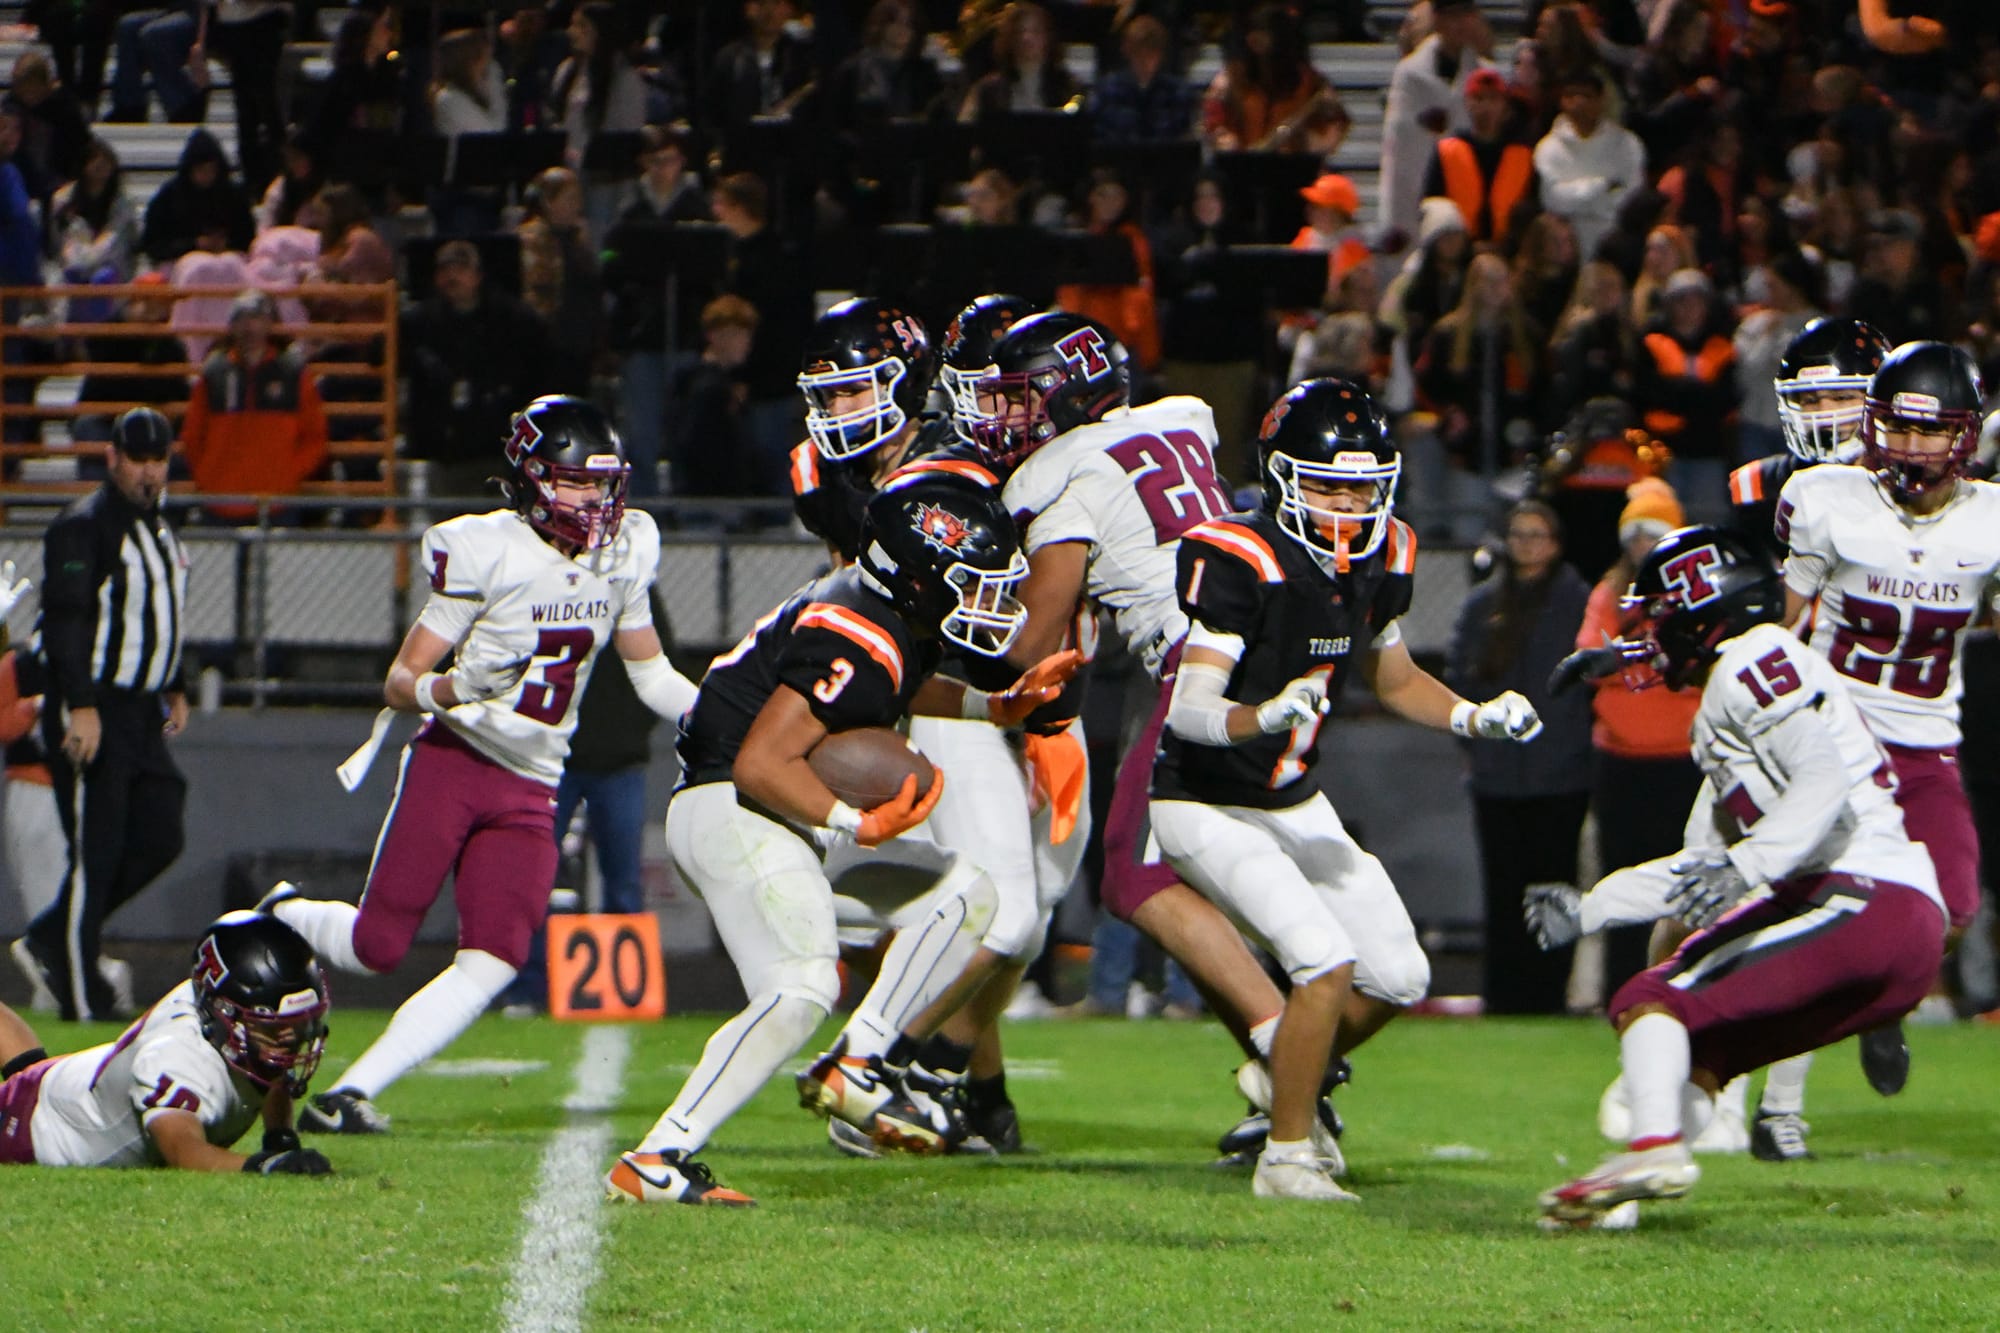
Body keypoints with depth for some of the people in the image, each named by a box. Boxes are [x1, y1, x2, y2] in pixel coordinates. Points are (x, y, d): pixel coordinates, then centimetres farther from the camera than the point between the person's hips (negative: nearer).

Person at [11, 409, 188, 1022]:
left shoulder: (159, 526, 17)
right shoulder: (84, 526, -12)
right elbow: (64, 619, -19)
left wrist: (174, 689, 22)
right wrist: (81, 707, -25)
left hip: (142, 712, 9)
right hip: (92, 712, -9)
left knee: (158, 839, 3)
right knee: (97, 851, -8)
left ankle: (50, 942, 14)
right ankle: (80, 996, -2)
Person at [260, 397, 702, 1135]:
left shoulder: (620, 556, 6)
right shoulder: (488, 554, -12)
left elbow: (653, 677, 18)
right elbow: (399, 684, -10)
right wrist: (454, 689, -31)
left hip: (531, 790, 5)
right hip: (451, 763, -5)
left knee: (492, 967, -11)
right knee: (378, 946, -5)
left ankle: (351, 1094, -4)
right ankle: (284, 918, 29)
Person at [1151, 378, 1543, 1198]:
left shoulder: (1380, 560, -2)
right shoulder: (1238, 563, -25)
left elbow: (1391, 676, 17)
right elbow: (1188, 710, -33)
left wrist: (1473, 718, 1)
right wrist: (1264, 717, -52)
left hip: (1295, 805, 8)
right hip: (1205, 806, -8)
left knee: (1397, 978, 6)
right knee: (1326, 963, -22)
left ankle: (1286, 1079, 32)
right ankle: (1288, 1156, -9)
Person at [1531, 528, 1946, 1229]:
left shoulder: (1754, 660, -1)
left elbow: (1827, 778, -17)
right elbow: (1703, 868, 32)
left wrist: (1743, 869, -24)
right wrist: (1587, 908, 31)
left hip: (1863, 899, -10)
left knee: (1653, 1001, -10)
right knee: (1703, 1047, 14)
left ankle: (1654, 1148, -29)